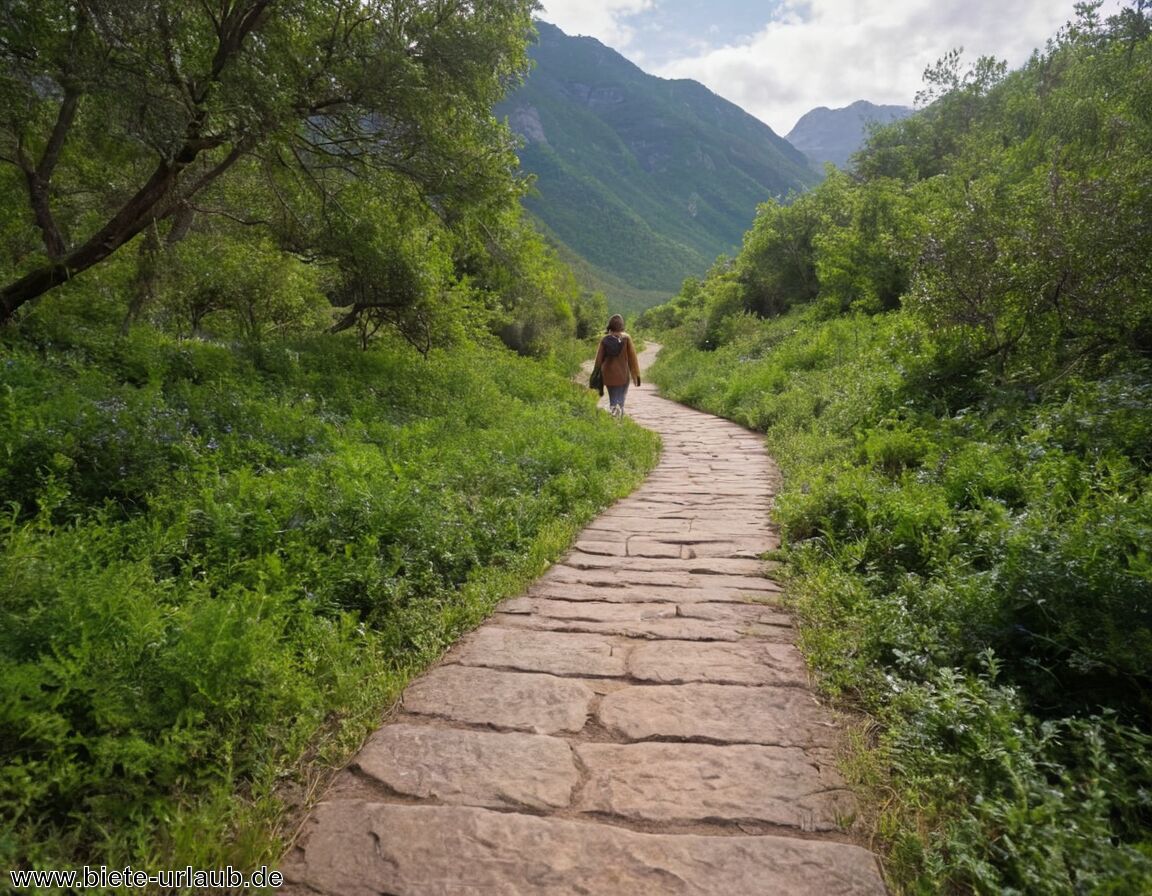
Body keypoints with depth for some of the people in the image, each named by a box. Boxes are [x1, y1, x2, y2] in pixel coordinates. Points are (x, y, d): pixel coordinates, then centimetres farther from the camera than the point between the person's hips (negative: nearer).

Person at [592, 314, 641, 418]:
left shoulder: (605, 339, -2)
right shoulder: (626, 338, -6)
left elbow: (599, 358, 2)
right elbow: (632, 357, -4)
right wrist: (636, 374, 2)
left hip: (608, 374, 2)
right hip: (622, 374, -2)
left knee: (612, 399, 14)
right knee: (620, 399, 5)